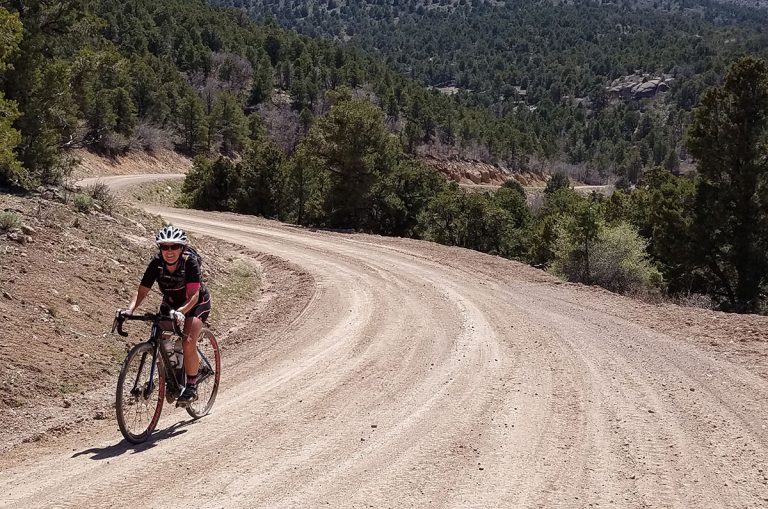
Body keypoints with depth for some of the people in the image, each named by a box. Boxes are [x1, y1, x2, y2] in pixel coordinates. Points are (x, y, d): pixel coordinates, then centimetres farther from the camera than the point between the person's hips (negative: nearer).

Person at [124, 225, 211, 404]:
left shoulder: (190, 262, -30)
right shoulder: (157, 263, -20)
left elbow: (193, 295, -37)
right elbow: (142, 291, -21)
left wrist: (180, 312, -55)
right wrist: (129, 310, -38)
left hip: (196, 304, -4)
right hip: (170, 303, 5)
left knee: (188, 343, -25)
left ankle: (191, 387, -10)